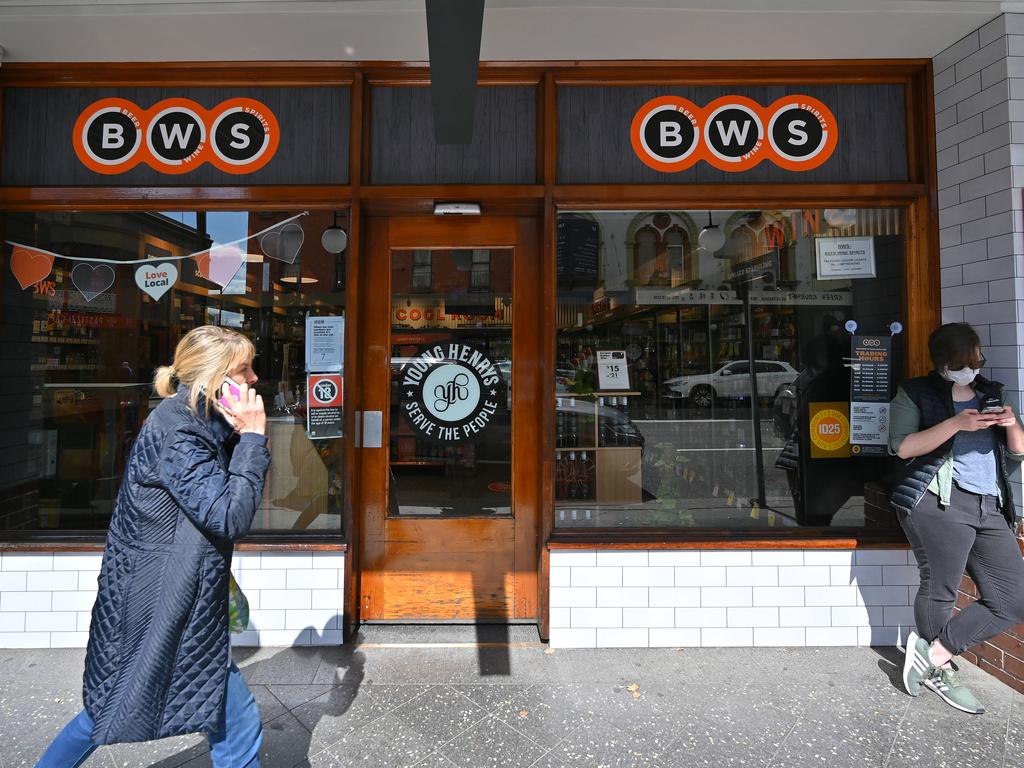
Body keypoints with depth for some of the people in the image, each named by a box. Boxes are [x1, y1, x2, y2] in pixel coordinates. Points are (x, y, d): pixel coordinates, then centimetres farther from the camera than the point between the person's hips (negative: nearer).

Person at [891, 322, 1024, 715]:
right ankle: (941, 671, 18)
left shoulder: (990, 392, 20)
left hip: (990, 509, 7)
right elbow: (903, 447, -9)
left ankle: (932, 653, 11)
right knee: (939, 590, -2)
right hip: (937, 503, -6)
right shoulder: (916, 393, 2)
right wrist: (956, 424, -18)